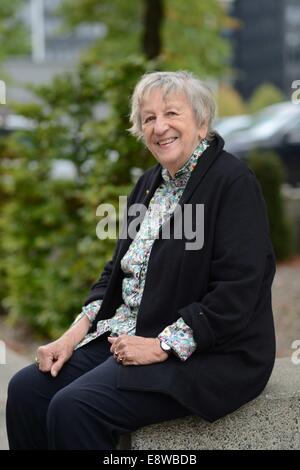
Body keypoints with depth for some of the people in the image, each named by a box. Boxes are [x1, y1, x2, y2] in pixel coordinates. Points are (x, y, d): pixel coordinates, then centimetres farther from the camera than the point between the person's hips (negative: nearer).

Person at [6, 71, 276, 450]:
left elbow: (236, 293, -20)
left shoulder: (234, 183, -13)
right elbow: (117, 271, 17)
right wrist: (74, 334, 4)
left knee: (73, 408, -25)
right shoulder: (151, 183, 13)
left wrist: (161, 346, -20)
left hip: (207, 356, -8)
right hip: (129, 335, 8)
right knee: (26, 389, -6)